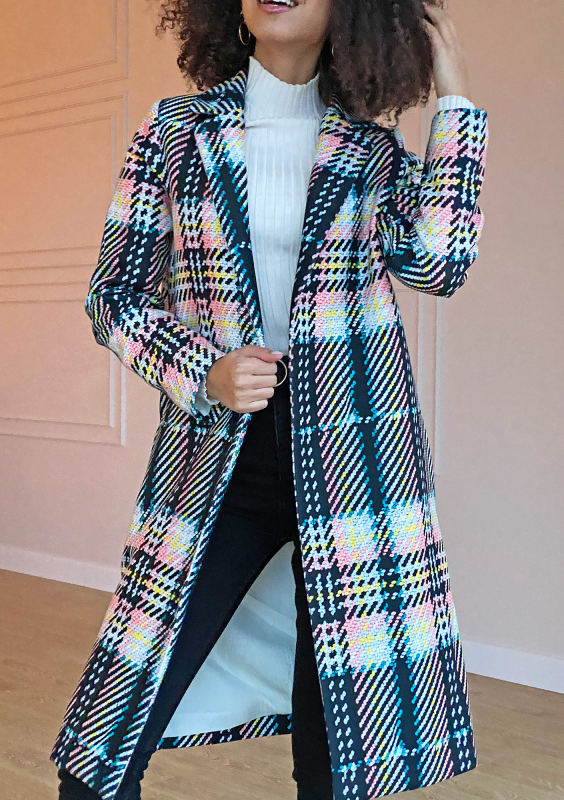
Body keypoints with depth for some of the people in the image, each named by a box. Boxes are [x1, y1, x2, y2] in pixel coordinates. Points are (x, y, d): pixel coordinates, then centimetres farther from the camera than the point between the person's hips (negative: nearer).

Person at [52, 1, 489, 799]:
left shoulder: (373, 150, 8)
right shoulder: (175, 131, 7)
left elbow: (437, 260, -11)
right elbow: (114, 294, 8)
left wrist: (456, 99, -3)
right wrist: (204, 372, -9)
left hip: (354, 457, 0)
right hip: (215, 459, 0)